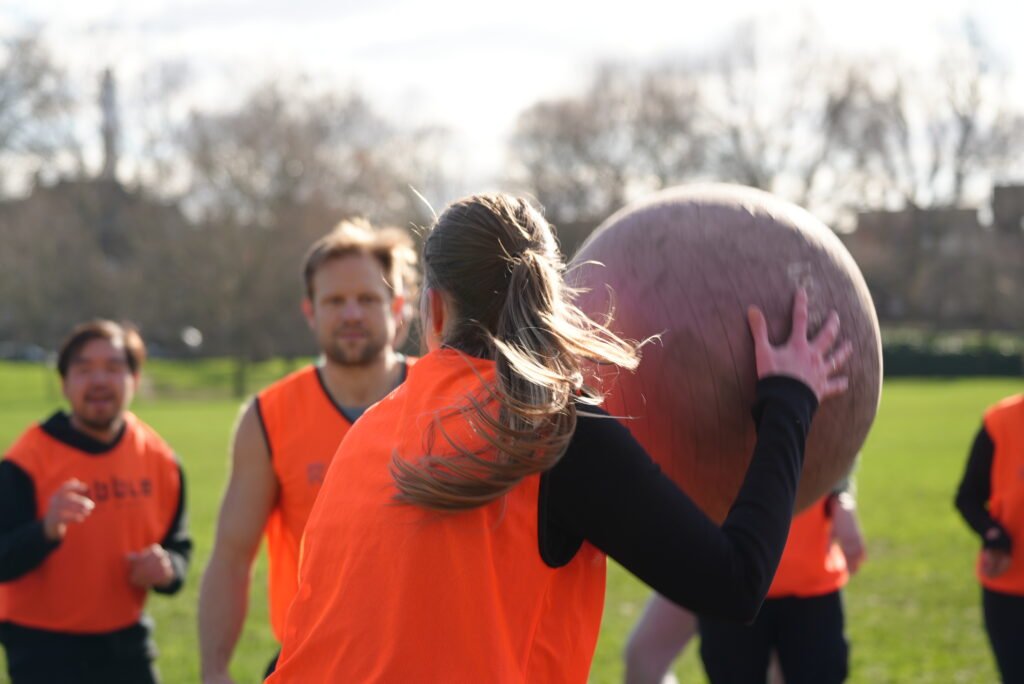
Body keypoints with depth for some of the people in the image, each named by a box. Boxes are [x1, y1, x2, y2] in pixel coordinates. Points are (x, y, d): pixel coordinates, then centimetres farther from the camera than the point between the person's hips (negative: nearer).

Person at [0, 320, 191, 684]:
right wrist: (47, 530, -40)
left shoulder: (159, 459, 1)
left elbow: (177, 545, 11)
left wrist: (168, 568, -13)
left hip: (125, 644, 5)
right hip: (44, 650, -5)